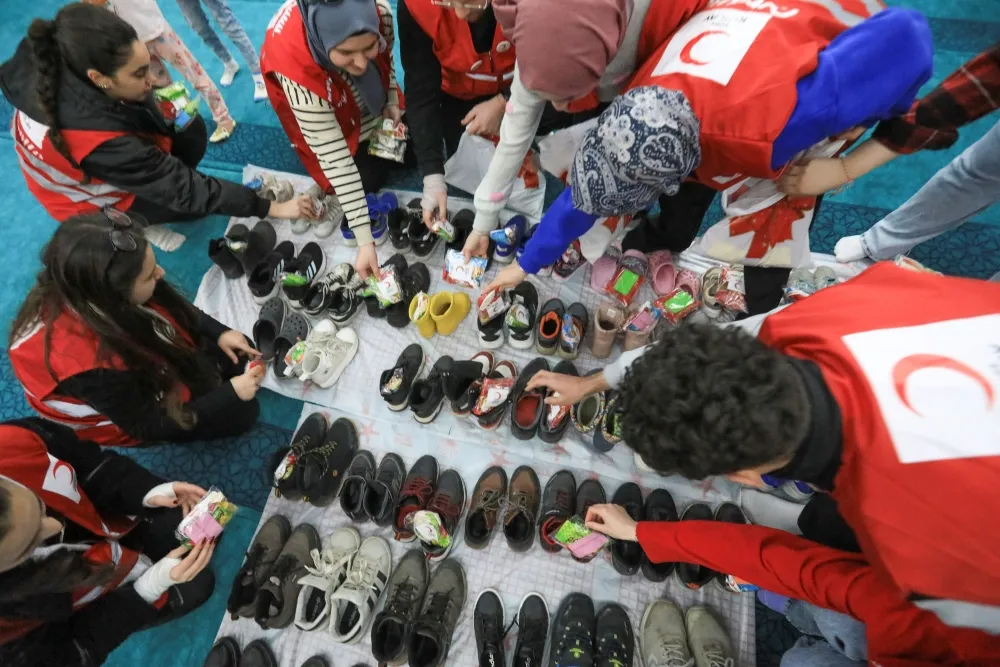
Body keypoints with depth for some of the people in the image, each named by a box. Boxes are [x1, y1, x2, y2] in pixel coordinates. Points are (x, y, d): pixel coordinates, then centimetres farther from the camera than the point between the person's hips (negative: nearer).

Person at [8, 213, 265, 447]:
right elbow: (148, 425, -27)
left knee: (241, 357, 6)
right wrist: (230, 392, -29)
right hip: (136, 417, -5)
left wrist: (220, 333, -14)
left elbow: (176, 308, -4)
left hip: (149, 353, 6)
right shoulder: (93, 366, -43)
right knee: (242, 412, -6)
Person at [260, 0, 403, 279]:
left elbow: (385, 57, -10)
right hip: (313, 99, -3)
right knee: (370, 178, -7)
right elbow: (335, 159, -42)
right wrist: (365, 240, -44)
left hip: (373, 96, 4)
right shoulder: (298, 70, -45)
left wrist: (392, 101, -20)